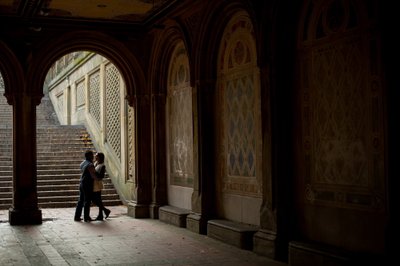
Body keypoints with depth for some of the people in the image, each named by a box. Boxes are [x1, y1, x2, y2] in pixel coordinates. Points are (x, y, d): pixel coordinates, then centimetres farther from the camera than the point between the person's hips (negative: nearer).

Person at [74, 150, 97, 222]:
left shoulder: (82, 163, 10)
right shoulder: (90, 165, -18)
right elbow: (93, 176, -21)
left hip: (82, 183, 9)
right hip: (88, 184, -8)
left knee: (81, 200, 13)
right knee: (87, 201, 0)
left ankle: (77, 217, 16)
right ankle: (86, 217, 6)